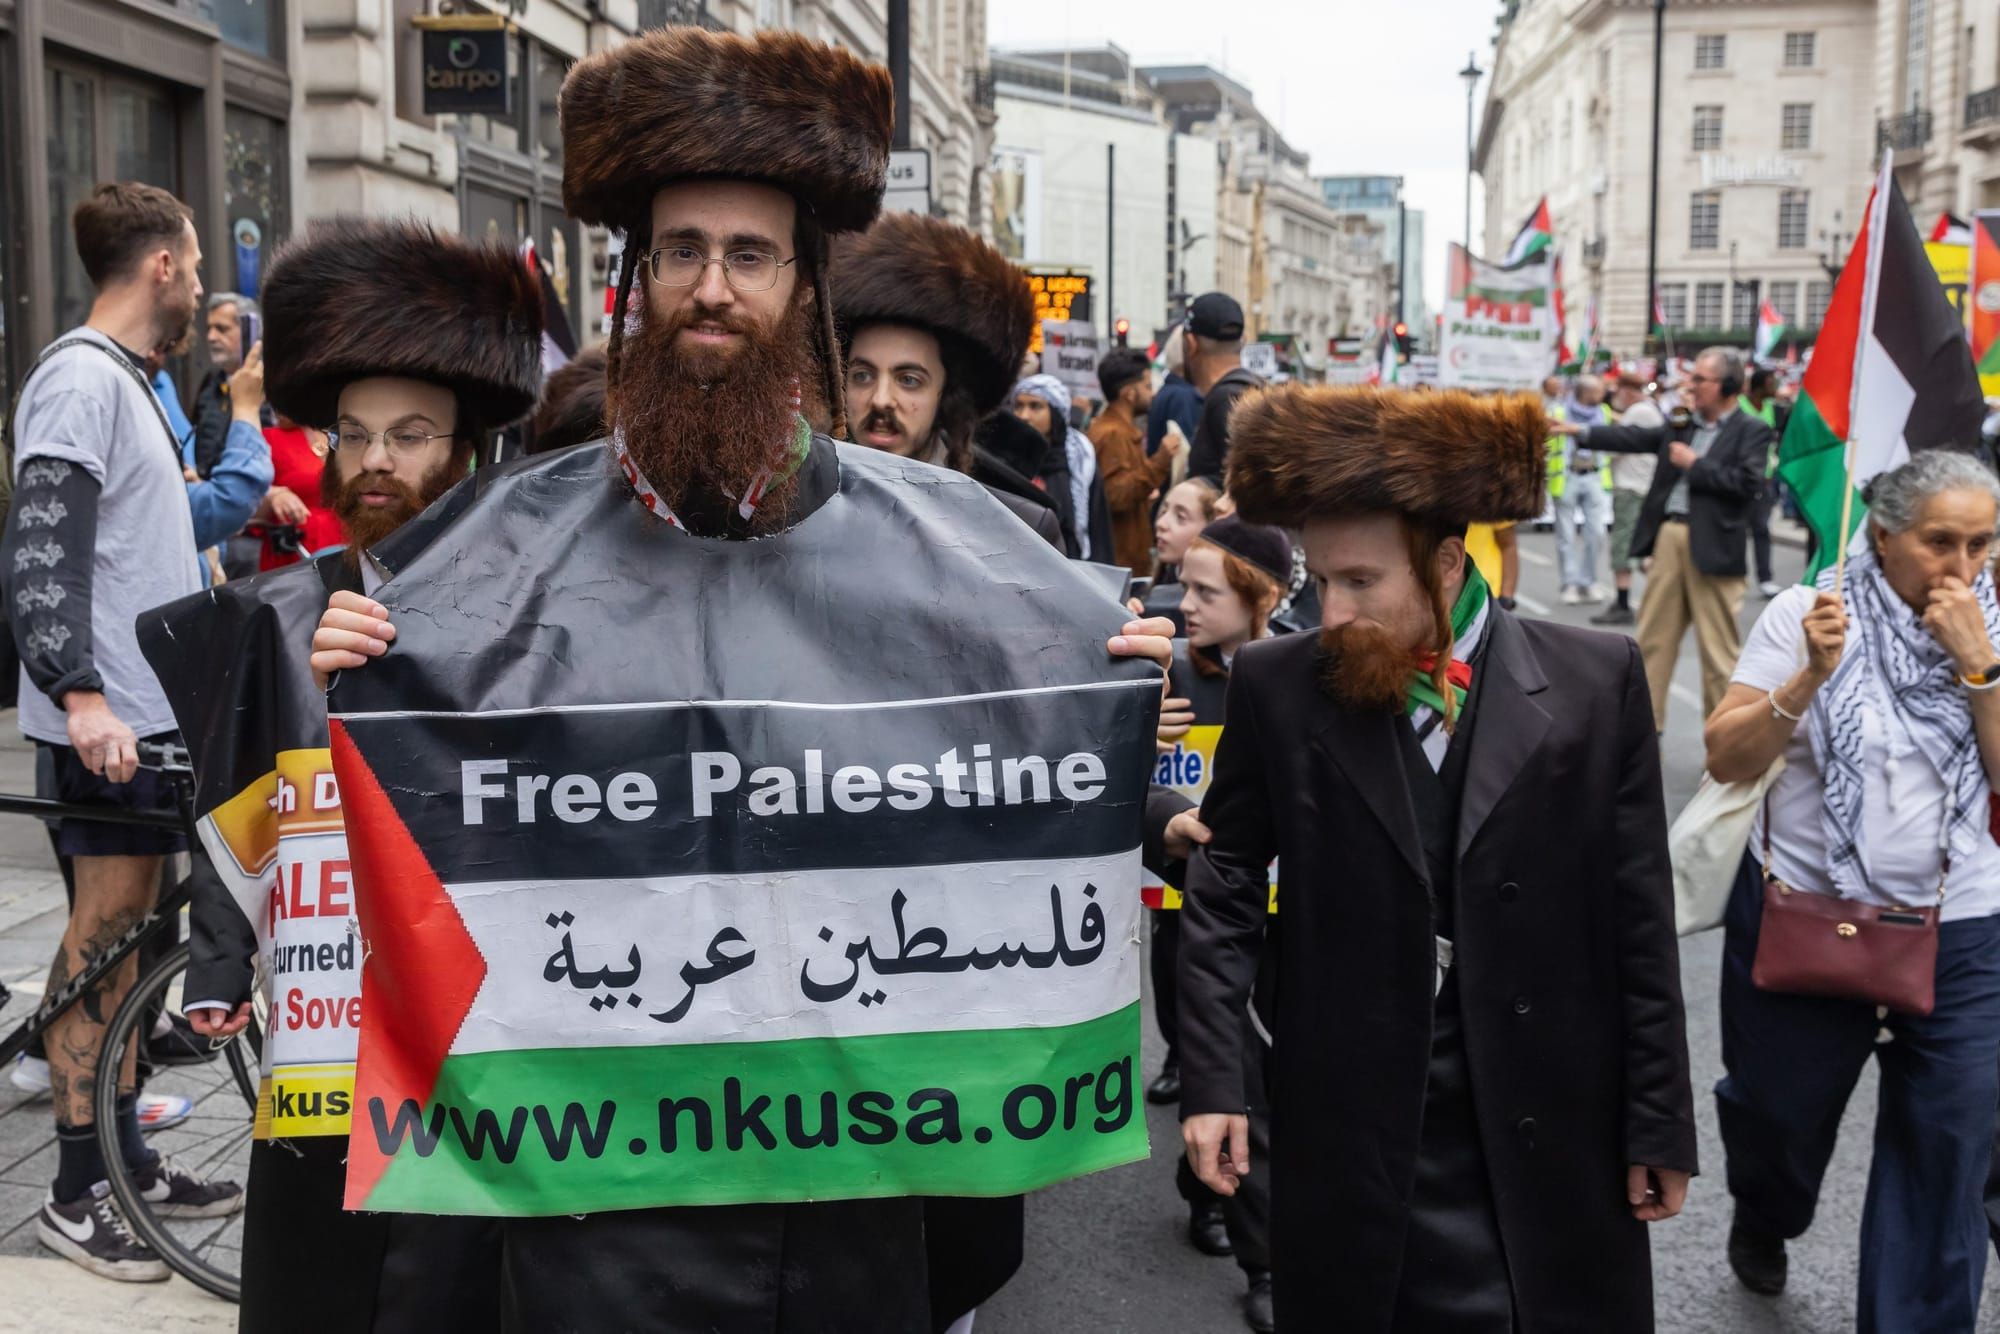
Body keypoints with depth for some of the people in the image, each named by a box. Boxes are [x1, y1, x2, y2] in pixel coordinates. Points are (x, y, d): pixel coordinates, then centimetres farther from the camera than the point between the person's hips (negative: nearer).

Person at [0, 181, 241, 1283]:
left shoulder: (124, 378, 17)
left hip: (145, 707, 10)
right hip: (108, 717, -10)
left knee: (126, 931, 13)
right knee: (102, 935, -4)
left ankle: (128, 1159, 23)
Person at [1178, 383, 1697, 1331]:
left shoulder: (1595, 681, -5)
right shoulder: (1276, 687, -5)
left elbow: (1640, 919, -1)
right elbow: (1225, 888, 2)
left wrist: (1658, 1120, 0)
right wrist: (1210, 1081, -3)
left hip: (1547, 1119, 0)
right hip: (1349, 1122, 0)